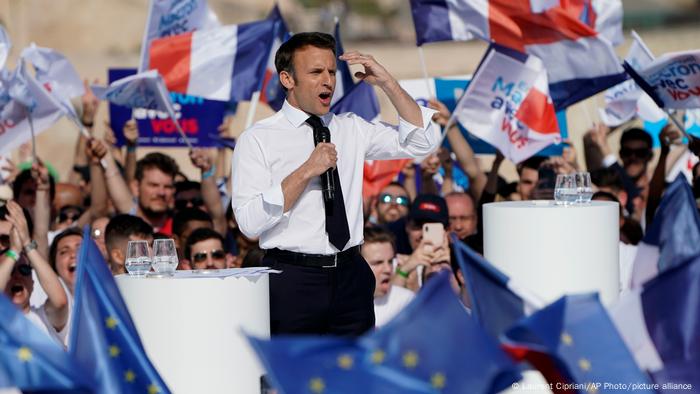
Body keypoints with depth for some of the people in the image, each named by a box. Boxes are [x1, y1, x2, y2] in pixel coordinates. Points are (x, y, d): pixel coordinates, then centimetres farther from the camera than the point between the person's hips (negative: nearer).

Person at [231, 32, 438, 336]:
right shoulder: (257, 140, -4)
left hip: (351, 276, 4)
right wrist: (306, 171, -19)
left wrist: (387, 83, -2)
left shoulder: (352, 129, 11)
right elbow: (250, 222, -14)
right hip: (292, 280, -4)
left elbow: (422, 141, 8)